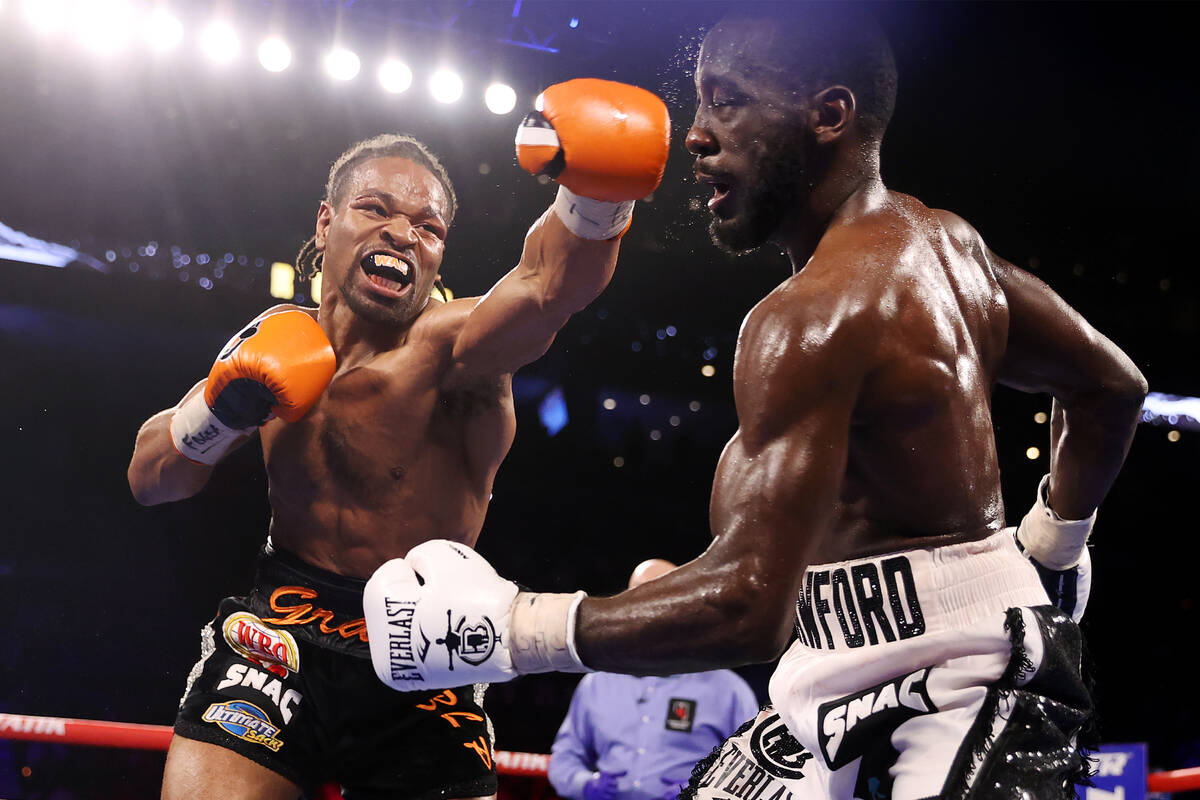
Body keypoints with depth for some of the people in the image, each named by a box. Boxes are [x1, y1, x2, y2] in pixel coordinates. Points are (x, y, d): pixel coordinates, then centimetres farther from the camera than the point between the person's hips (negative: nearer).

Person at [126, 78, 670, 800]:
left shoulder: (449, 345, -15)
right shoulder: (281, 338, 2)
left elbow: (552, 284, -39)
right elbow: (151, 480, 9)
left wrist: (594, 193, -60)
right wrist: (224, 408, -11)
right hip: (279, 647, 3)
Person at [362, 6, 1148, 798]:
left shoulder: (816, 314, -23)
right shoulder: (948, 241, 6)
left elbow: (746, 603, -31)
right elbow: (1110, 384, 19)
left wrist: (511, 627, -24)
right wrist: (1050, 547, 26)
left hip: (959, 704, -9)